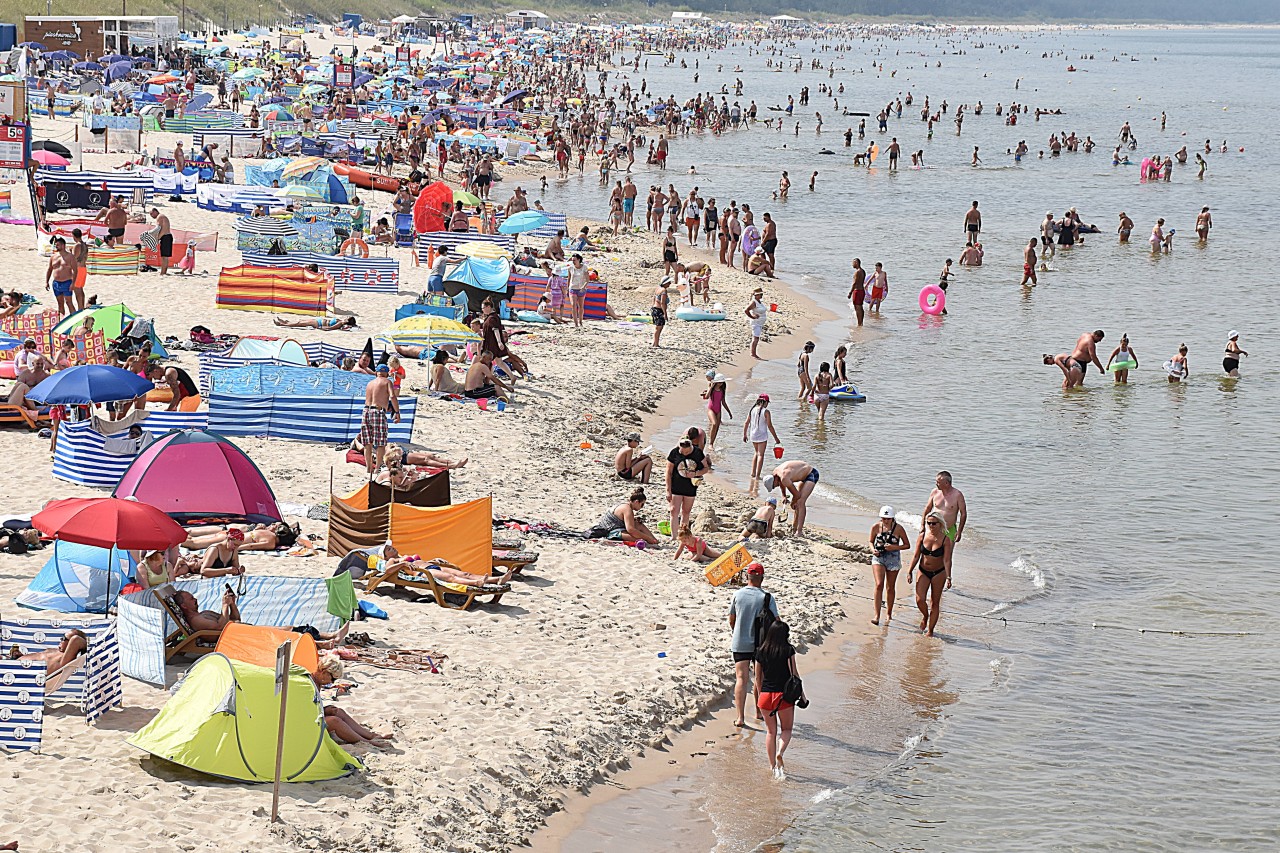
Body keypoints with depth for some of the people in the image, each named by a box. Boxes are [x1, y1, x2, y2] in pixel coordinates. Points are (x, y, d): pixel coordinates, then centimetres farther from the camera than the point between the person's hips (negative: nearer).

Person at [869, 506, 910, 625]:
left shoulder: (898, 528, -11)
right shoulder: (876, 527, -7)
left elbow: (907, 545, -3)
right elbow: (870, 541, 8)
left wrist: (894, 547, -19)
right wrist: (873, 549, -14)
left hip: (893, 558, 0)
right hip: (878, 557, 0)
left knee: (890, 587, 11)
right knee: (879, 585, -15)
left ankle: (888, 614, 29)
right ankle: (877, 615, -11)